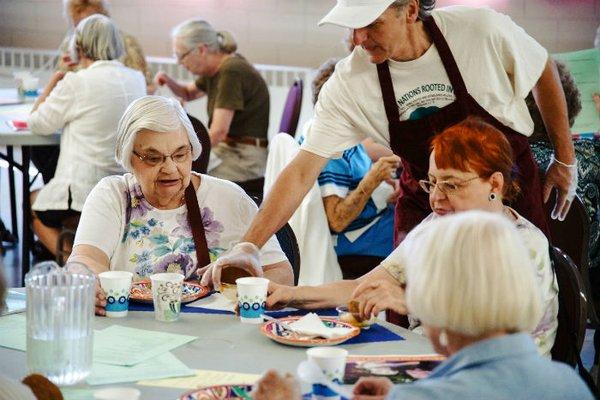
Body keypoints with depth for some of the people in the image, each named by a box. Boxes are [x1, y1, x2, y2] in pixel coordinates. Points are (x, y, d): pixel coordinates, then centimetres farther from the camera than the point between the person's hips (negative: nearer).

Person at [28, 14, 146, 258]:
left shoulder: (75, 83, -15)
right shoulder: (136, 79, 2)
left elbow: (38, 124, -3)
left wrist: (53, 83, 9)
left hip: (84, 190, -6)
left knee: (33, 204, 26)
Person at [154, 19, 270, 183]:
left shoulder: (231, 71, -19)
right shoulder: (215, 69, 9)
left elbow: (219, 131, -26)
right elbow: (189, 93, 30)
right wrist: (169, 82, 8)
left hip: (246, 157, -9)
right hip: (226, 148, 9)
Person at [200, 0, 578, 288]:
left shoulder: (482, 31, -21)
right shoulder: (349, 82, -17)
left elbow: (543, 72, -1)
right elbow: (302, 171, -17)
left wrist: (565, 159, 5)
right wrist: (248, 248, -26)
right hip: (424, 206, 1)